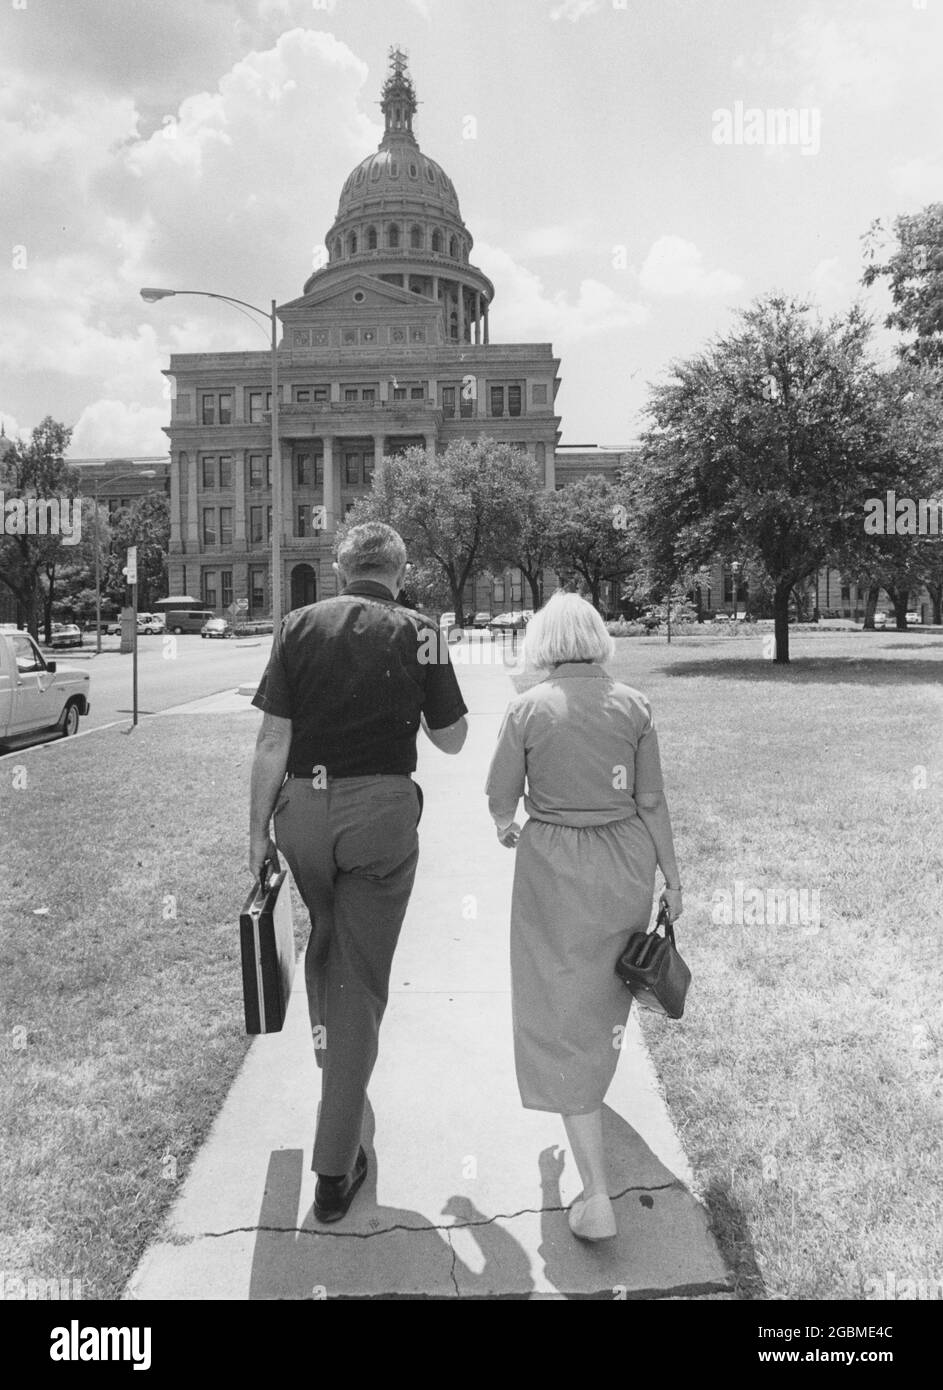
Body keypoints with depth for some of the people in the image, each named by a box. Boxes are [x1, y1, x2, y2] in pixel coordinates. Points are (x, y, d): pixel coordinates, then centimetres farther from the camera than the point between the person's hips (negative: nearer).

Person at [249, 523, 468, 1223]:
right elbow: (452, 739, 6)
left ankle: (331, 1056, 49)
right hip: (382, 811, -2)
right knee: (361, 979, 5)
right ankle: (335, 1169, 10)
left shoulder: (299, 626, 2)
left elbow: (273, 739, -2)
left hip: (304, 806, 2)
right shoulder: (417, 633, 0)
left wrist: (259, 829, 4)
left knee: (323, 942, 28)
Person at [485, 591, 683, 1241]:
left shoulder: (528, 708, -9)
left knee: (563, 1014, 2)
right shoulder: (633, 705, -4)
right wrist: (672, 875, 7)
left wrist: (506, 829, 20)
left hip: (555, 865, -3)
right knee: (607, 979, 28)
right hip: (626, 858, 4)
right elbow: (651, 801, -3)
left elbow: (501, 795, -2)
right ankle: (594, 1082, 56)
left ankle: (598, 1195, -1)